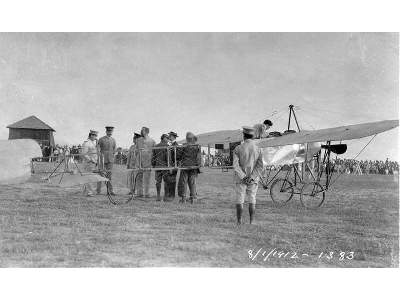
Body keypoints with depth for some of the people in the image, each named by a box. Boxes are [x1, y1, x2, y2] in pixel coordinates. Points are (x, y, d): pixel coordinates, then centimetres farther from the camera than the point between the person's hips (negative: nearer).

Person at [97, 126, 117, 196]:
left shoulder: (113, 140, 11)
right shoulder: (101, 139, -1)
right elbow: (98, 149, -1)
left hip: (110, 160, 3)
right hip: (102, 159, -3)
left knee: (109, 174, 1)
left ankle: (110, 191, 1)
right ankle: (98, 191, 5)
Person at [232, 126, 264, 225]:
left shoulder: (238, 148, -7)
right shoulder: (258, 149, -1)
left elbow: (235, 165, -15)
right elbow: (260, 166, -9)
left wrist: (243, 177, -14)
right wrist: (251, 177, -13)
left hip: (240, 179, -2)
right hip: (253, 180, 2)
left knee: (239, 201, 5)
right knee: (252, 201, 9)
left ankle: (239, 222, 5)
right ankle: (251, 222, 7)